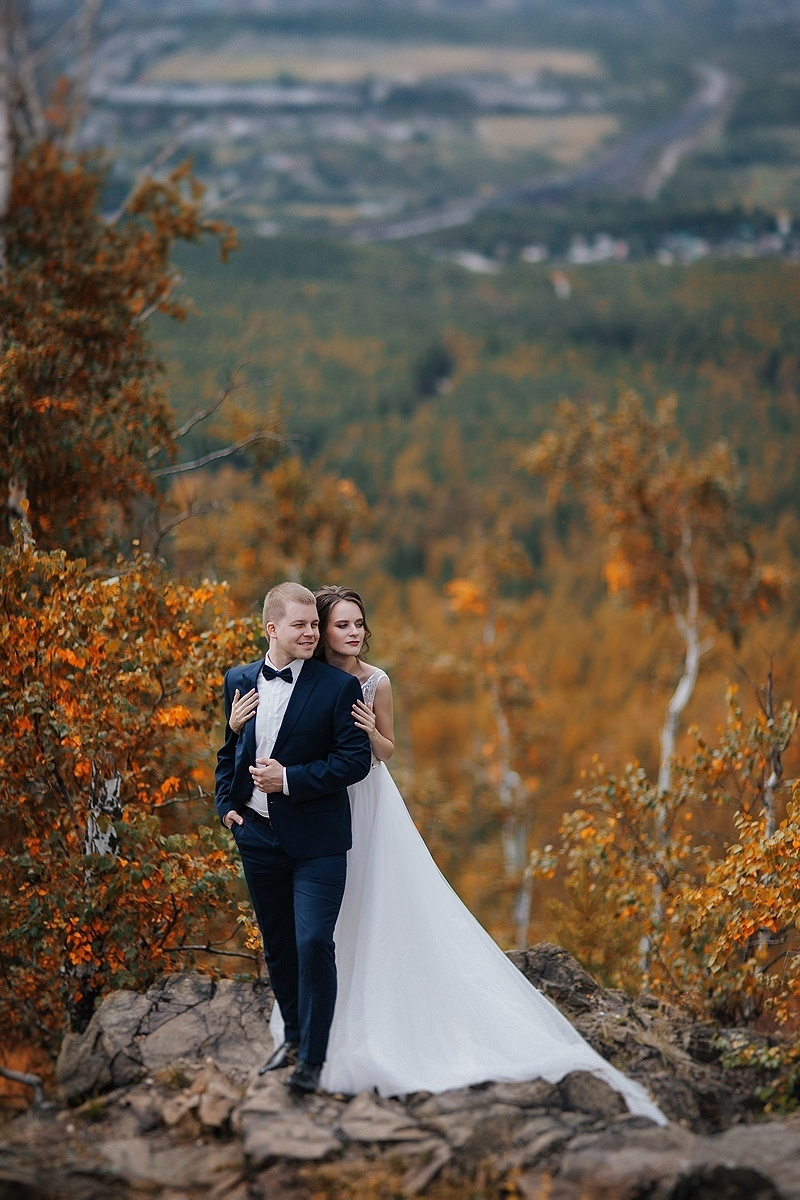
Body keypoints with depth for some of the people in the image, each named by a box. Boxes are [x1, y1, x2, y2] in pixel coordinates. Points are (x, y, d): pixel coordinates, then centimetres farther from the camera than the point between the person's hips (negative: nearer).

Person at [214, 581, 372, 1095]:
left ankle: (313, 1058, -1)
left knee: (314, 943, -12)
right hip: (258, 836, 5)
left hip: (315, 840, -5)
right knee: (278, 946, 15)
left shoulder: (339, 686, -8)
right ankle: (295, 1036, 33)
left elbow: (357, 758, -12)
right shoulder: (240, 681, 7)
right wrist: (226, 804, 6)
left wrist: (290, 779, -18)